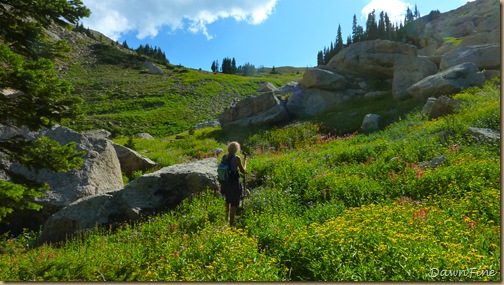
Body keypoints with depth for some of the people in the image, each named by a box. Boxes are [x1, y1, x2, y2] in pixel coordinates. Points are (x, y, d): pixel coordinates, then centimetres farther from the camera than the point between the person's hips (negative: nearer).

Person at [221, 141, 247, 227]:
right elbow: (243, 171, -8)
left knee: (228, 200, 28)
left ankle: (227, 218, 43)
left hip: (225, 183, 6)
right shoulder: (236, 158, -16)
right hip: (234, 183, -6)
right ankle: (231, 223, 10)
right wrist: (245, 161, 5)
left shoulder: (224, 157, 0)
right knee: (234, 203, 6)